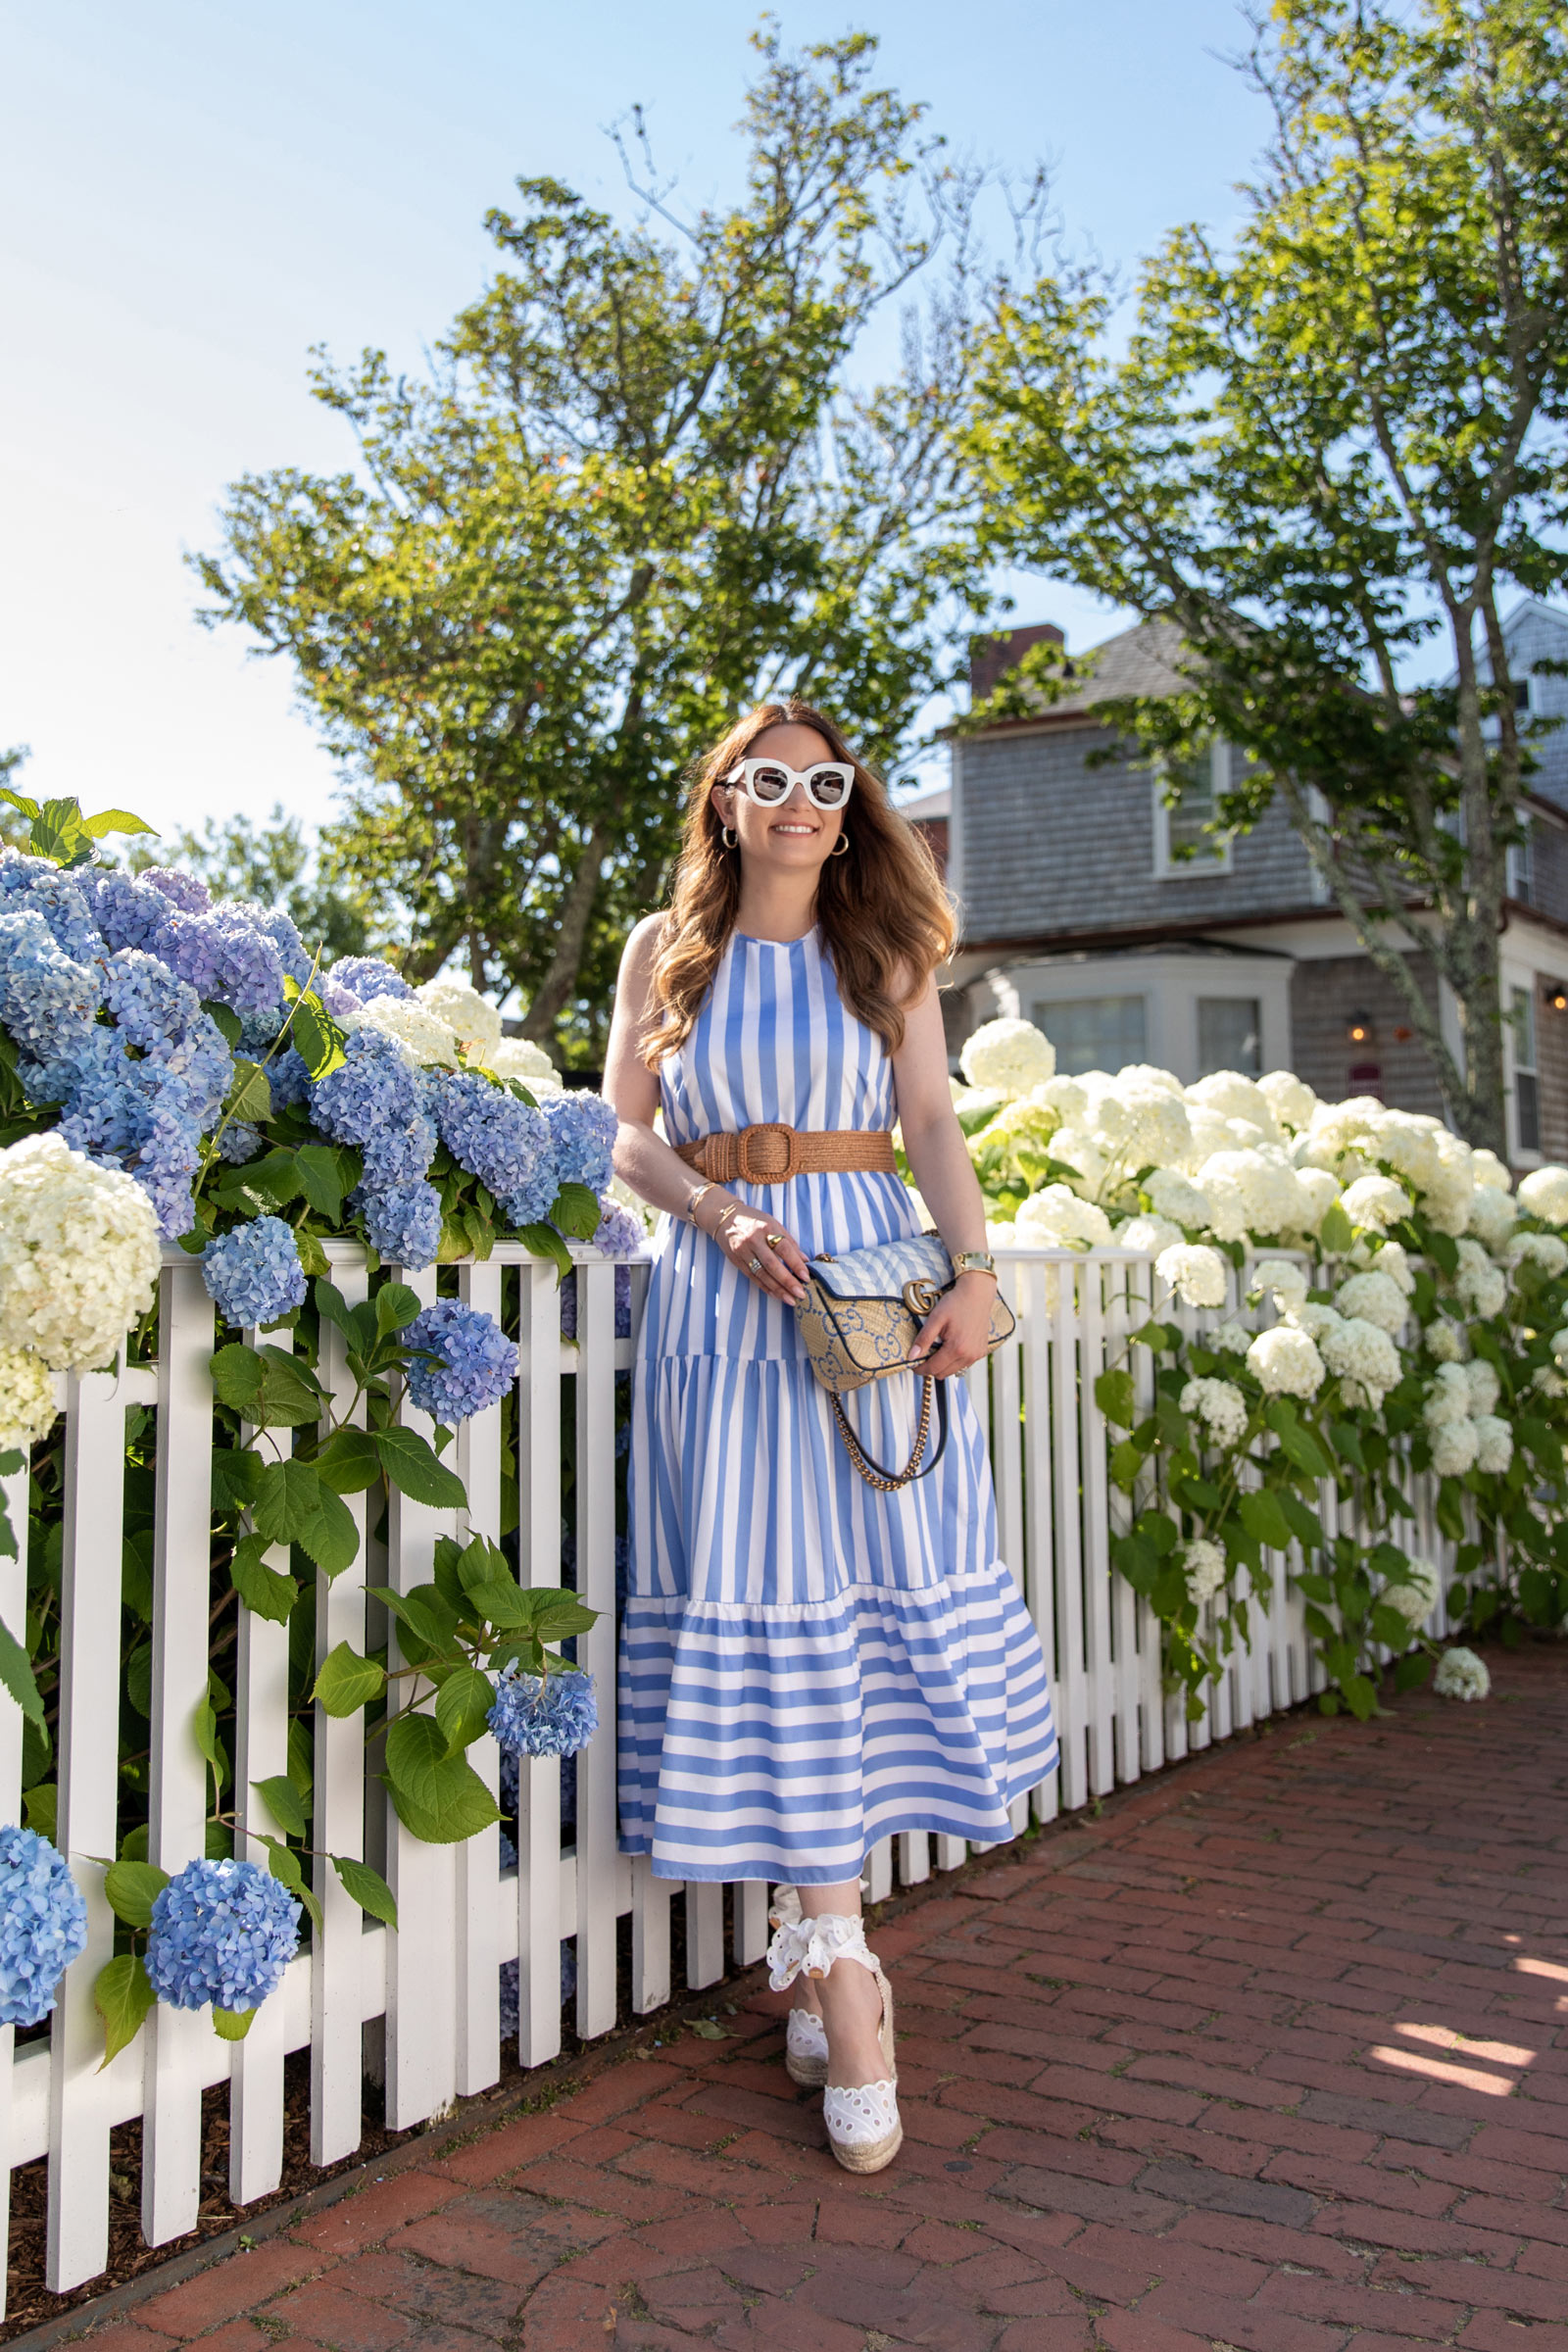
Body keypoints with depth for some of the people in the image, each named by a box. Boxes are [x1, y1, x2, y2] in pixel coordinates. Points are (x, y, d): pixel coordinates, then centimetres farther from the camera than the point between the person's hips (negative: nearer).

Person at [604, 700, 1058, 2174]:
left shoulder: (885, 952, 14)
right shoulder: (665, 950, 13)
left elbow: (933, 1125, 3)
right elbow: (624, 1128, 7)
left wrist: (975, 1273, -13)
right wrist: (719, 1213, -12)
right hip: (723, 1294, -1)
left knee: (870, 1593, -2)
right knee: (762, 1602, -7)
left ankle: (812, 1940, 13)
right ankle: (839, 1974, -1)